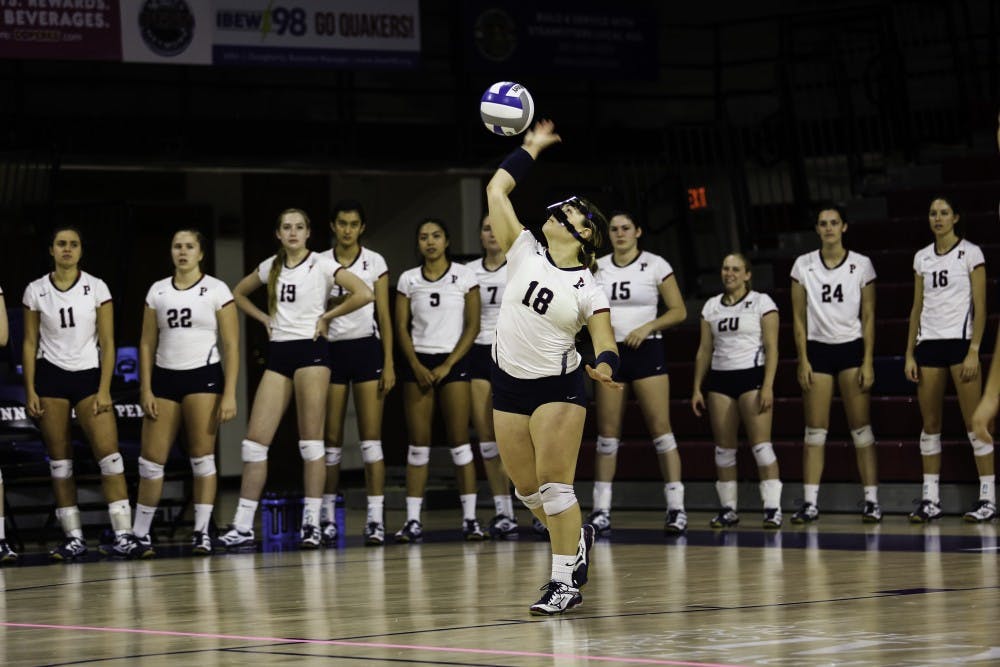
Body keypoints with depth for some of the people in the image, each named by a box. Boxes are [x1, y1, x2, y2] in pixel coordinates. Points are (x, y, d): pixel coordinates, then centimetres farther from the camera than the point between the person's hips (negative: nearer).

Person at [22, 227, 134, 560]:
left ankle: (123, 535, -15)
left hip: (89, 375, -1)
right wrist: (30, 391, 0)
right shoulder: (36, 291, 3)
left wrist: (104, 390, -8)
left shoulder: (96, 288, 0)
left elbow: (107, 343, -1)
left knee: (108, 452, -13)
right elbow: (29, 344, 6)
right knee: (59, 460, 0)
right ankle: (74, 538, 5)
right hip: (51, 376, 1)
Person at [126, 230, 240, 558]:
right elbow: (147, 344, 10)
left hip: (203, 376, -3)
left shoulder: (216, 290, 0)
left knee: (202, 457, -3)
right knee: (152, 459, 0)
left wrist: (229, 393, -9)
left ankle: (202, 532, 4)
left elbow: (231, 346, -3)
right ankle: (140, 534, 6)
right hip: (165, 377, 3)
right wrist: (146, 390, 2)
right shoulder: (157, 291, 9)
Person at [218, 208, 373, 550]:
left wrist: (326, 316, -8)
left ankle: (312, 522, 0)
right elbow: (239, 293, 28)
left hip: (310, 351, -5)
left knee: (310, 441, -4)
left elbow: (364, 294, -15)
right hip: (278, 354, 5)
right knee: (255, 439, -2)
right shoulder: (271, 267, 11)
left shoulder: (321, 265, -4)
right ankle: (243, 525, 0)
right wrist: (265, 319, 12)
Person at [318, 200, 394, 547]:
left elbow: (384, 316, 3)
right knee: (331, 438, 3)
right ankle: (327, 516, 10)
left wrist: (388, 363, -4)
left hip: (366, 349, -1)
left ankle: (376, 518, -7)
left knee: (371, 437, -5)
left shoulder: (374, 262, 4)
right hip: (331, 351, 1)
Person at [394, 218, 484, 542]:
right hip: (418, 362, 2)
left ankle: (470, 518, -4)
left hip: (453, 361, -2)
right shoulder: (408, 279, 8)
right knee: (418, 443, 0)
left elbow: (472, 326, -2)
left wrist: (447, 366, -9)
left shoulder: (464, 276, 2)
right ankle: (413, 520, 0)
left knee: (459, 441, -6)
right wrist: (416, 366, -7)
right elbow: (401, 327, 6)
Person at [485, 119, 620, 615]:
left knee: (554, 485, -10)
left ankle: (564, 582, -4)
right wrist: (530, 148, 7)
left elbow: (607, 348, -11)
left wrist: (605, 367, -34)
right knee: (526, 488, 11)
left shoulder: (588, 289, -8)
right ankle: (577, 539, 37)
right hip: (509, 384, 4)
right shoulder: (524, 251, 0)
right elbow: (496, 190, 1)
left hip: (558, 387, -4)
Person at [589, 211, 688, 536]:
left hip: (646, 351, -3)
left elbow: (679, 311, -3)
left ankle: (676, 508, -7)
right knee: (607, 434, 4)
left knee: (660, 430, -8)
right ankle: (601, 511, 8)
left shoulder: (655, 265, -1)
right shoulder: (597, 268, 9)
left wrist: (647, 327, -15)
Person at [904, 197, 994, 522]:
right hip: (929, 343, 5)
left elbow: (980, 306, -6)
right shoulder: (922, 258, 13)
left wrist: (974, 351, -14)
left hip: (960, 340, -5)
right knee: (929, 424, 4)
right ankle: (930, 499, 8)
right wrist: (910, 354, 9)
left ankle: (988, 497, -2)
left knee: (974, 421, -5)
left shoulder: (970, 253, -2)